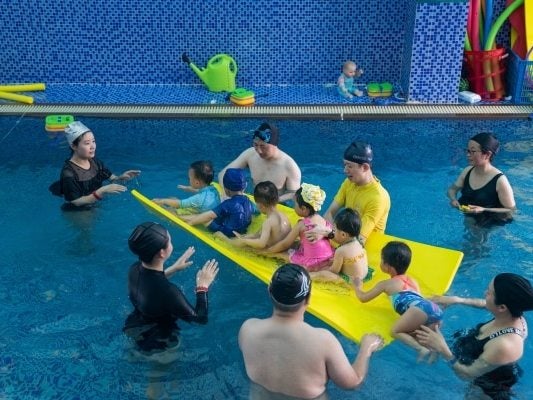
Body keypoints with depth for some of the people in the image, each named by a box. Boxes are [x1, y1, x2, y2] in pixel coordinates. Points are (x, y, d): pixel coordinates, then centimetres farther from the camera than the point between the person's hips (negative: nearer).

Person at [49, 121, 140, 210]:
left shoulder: (95, 162, -5)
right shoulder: (68, 173, -25)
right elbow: (76, 202, -25)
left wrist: (120, 178, -21)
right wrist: (102, 191, -33)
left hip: (97, 207, 6)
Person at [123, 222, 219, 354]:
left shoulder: (135, 269, -19)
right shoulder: (168, 292, -41)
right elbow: (200, 318, -25)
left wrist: (173, 269, 6)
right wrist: (203, 287, -15)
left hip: (133, 328, 6)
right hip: (156, 345, -6)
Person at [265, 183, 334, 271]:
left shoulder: (301, 224, -16)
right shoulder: (324, 220, -1)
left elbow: (284, 244, -8)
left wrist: (267, 251, 4)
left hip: (311, 265, -6)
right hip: (328, 260, 6)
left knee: (282, 253, 13)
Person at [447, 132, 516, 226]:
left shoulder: (500, 180, -17)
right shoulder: (467, 171, 1)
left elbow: (511, 210, -12)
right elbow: (452, 189, 16)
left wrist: (484, 210, -22)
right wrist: (453, 199, -8)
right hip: (462, 216, 5)